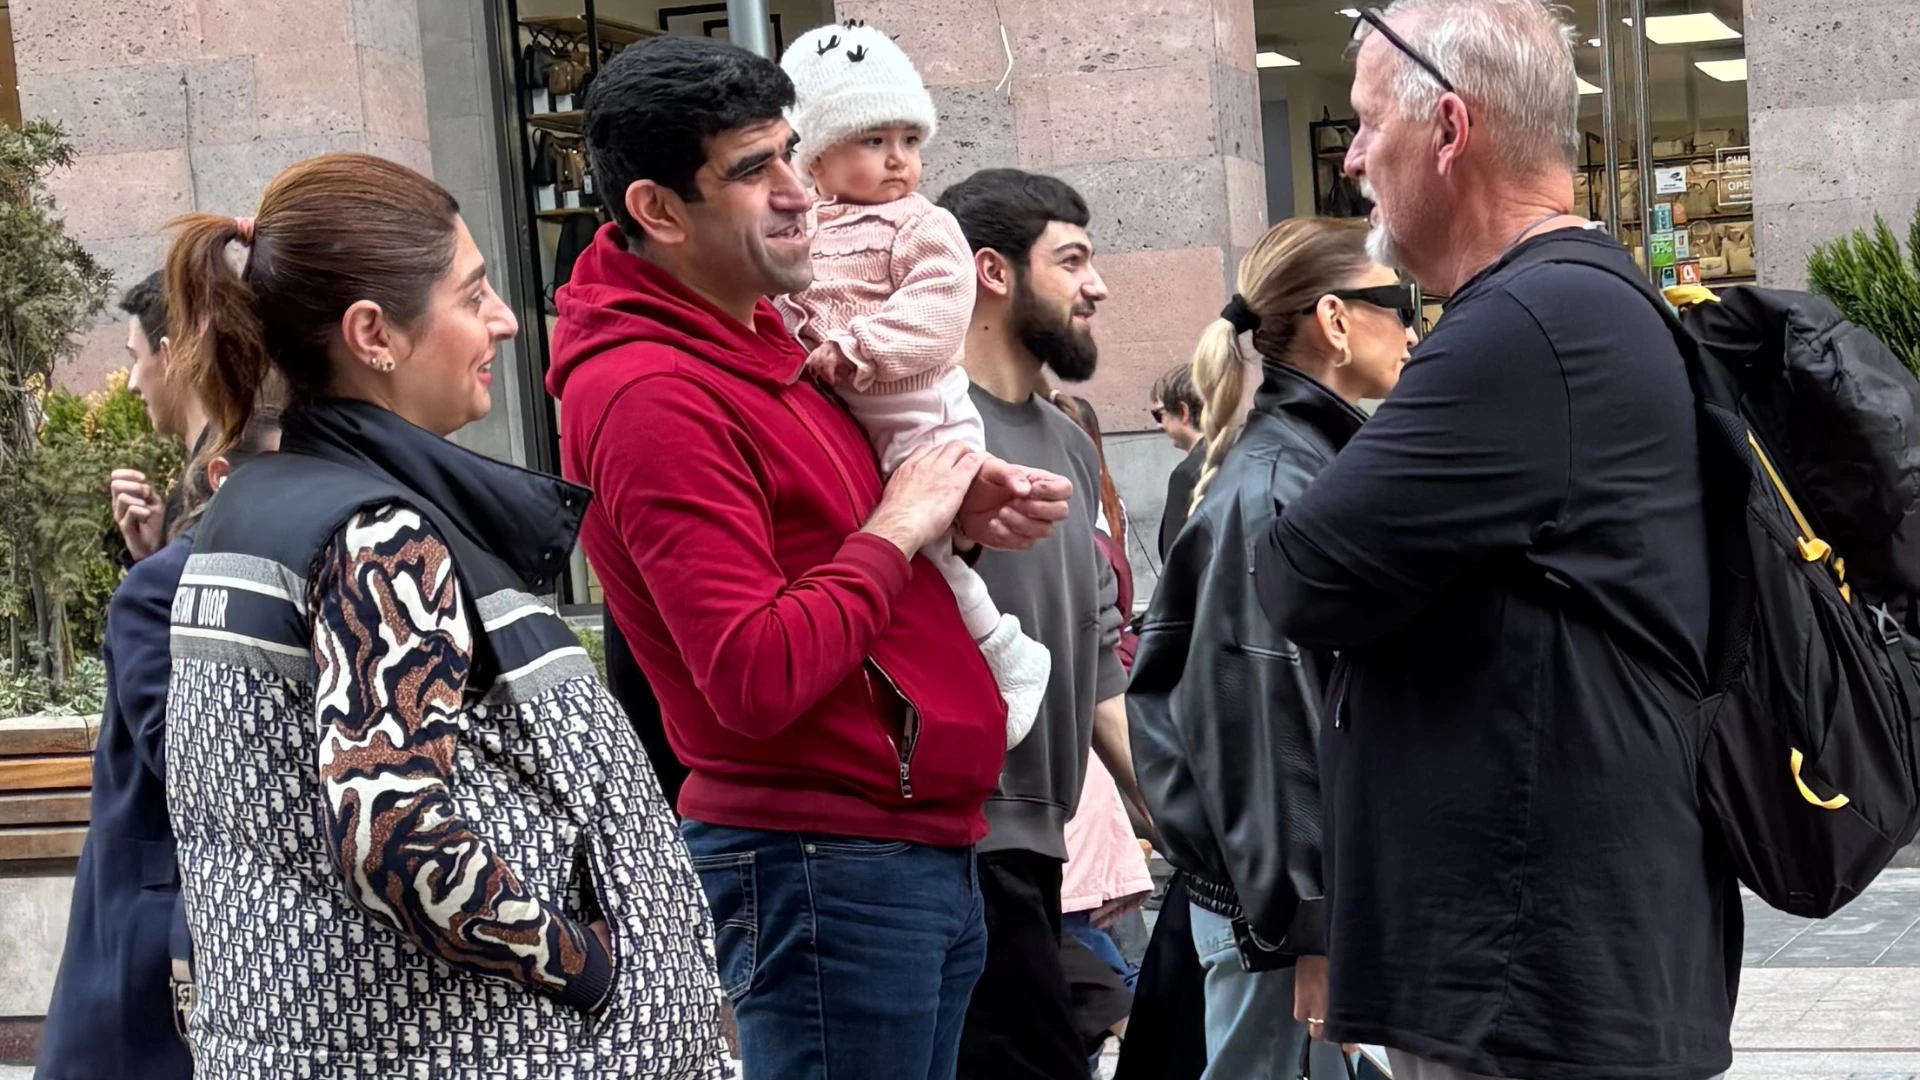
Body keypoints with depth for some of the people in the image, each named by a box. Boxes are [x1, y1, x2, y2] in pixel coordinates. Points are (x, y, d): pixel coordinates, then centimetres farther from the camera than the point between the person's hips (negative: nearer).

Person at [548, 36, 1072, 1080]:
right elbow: (757, 678, -25)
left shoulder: (757, 340, 12)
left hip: (924, 852, 10)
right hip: (827, 865, -10)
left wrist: (955, 513, 4)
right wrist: (896, 531, -14)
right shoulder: (650, 396, -19)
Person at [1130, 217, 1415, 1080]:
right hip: (1286, 904, -10)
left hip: (1346, 875, 10)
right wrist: (1311, 928, -20)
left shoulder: (1322, 460, 15)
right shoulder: (1274, 485, -16)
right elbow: (1270, 717, -20)